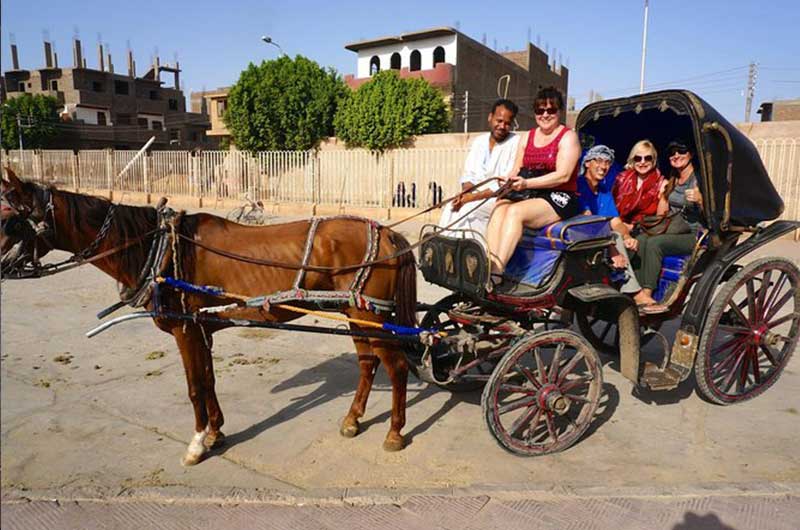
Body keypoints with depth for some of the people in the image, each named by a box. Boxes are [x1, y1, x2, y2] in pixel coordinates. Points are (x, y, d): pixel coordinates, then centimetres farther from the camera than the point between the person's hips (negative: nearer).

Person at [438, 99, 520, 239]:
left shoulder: (516, 143, -7)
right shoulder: (479, 141, 13)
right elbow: (469, 175, 12)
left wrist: (472, 197, -20)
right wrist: (465, 193, -11)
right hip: (475, 196, 6)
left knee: (468, 210, -29)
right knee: (450, 208, -20)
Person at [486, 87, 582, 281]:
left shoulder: (568, 137, 0)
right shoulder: (527, 137, 19)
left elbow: (563, 176, -13)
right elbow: (516, 170, 15)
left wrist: (527, 183, -22)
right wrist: (510, 179, -10)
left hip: (559, 198, -5)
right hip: (528, 194, 5)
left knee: (515, 211, -31)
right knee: (500, 207, -26)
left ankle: (496, 272, -37)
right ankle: (490, 264, -38)